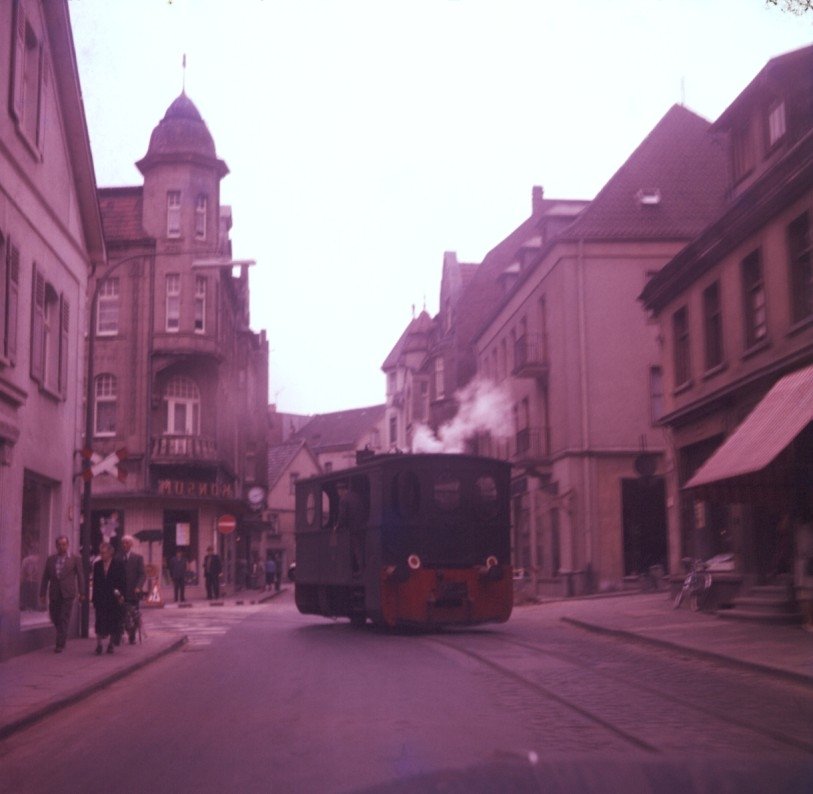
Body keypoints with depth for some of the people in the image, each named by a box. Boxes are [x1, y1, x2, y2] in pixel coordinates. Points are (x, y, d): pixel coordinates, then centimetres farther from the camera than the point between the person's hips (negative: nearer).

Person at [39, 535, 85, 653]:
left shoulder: (75, 559, 2)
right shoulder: (51, 559, 9)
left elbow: (80, 576, 4)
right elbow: (45, 577, 10)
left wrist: (81, 593, 1)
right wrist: (42, 593, 5)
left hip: (68, 594, -3)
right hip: (54, 594, 3)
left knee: (64, 620, -6)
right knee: (55, 618, 9)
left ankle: (60, 644, -2)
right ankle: (62, 638, 32)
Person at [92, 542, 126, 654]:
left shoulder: (119, 563, -2)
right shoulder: (97, 564, 8)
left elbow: (123, 581, -3)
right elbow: (95, 583, 9)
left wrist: (121, 594, -11)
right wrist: (94, 599, 6)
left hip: (114, 599, -2)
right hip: (101, 600, 2)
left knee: (113, 623, 4)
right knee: (100, 623, -4)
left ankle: (111, 644, 16)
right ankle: (99, 645, -1)